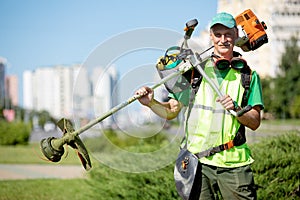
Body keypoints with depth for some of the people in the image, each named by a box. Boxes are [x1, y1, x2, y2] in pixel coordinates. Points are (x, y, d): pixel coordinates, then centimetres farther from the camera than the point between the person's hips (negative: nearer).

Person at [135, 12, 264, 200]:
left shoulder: (248, 75, 8)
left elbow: (255, 123, 3)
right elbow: (171, 112, 9)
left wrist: (236, 108, -15)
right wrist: (151, 103, -9)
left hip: (234, 164, 0)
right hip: (198, 161, 0)